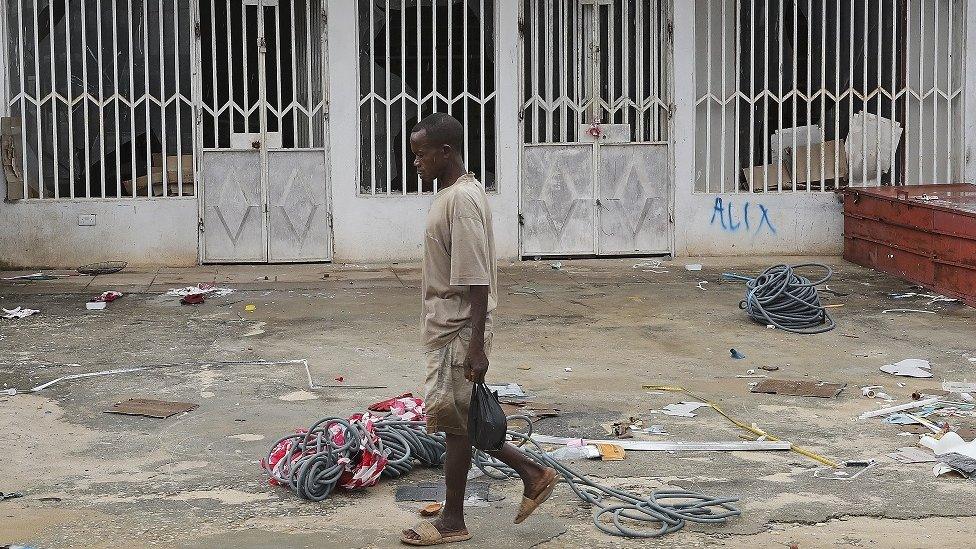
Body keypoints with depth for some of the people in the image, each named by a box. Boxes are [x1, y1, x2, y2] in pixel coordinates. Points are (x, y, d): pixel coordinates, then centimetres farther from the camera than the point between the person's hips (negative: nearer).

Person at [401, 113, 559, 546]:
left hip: (459, 332, -10)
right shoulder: (451, 194, 11)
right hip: (445, 328, 10)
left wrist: (477, 345, -25)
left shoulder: (463, 200, -20)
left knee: (454, 421, 2)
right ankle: (532, 473, 23)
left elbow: (478, 281, -24)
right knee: (456, 419, 15)